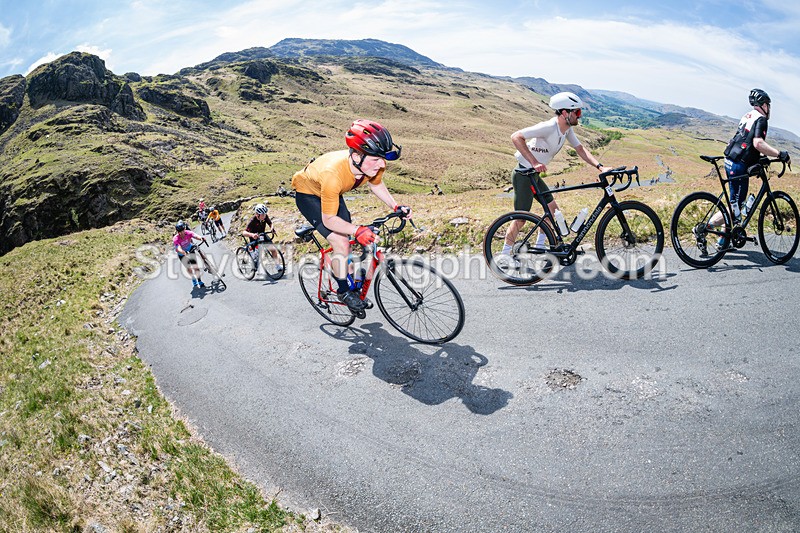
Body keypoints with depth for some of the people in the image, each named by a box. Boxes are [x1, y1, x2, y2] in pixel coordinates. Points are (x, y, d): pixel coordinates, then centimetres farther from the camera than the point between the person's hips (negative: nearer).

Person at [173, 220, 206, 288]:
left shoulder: (188, 233, -28)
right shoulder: (176, 239, -33)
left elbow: (196, 236, -46)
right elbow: (179, 249, -46)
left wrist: (201, 238, -68)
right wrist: (184, 252, -67)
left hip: (190, 249, 1)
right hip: (182, 254, -1)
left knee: (195, 266, -8)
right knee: (188, 267, 7)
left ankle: (199, 281, 1)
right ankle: (193, 280, 31)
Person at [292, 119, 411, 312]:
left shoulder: (374, 164, -27)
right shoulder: (333, 174, -44)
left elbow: (376, 184, -1)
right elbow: (329, 219, -34)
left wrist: (396, 206, -12)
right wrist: (357, 230, -48)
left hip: (333, 193, 6)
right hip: (308, 194, -6)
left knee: (348, 240, 7)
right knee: (341, 243, -18)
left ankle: (351, 284, 30)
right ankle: (343, 291, 5)